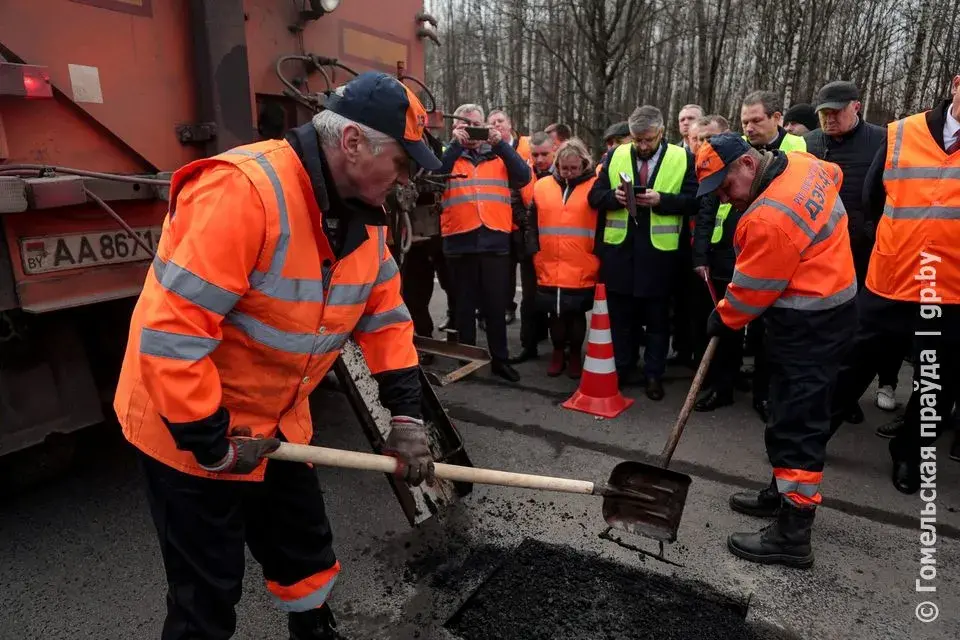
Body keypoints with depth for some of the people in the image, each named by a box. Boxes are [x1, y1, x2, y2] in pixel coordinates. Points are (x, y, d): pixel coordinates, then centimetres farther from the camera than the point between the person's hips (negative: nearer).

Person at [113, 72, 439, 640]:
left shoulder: (362, 213, -3)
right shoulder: (241, 192, -30)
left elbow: (385, 315, 4)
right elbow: (169, 331, -31)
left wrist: (406, 413, -3)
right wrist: (213, 443, -21)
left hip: (277, 424, 8)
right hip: (189, 433, -7)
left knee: (308, 552, 22)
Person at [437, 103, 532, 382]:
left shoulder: (498, 155, 13)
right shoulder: (449, 155, 10)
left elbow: (523, 177, -4)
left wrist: (501, 143, -9)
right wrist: (456, 144, -12)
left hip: (495, 239, 1)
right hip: (460, 241, -1)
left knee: (496, 304, 8)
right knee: (465, 303, 9)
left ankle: (500, 359, 20)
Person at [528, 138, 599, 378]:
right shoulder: (542, 186, 8)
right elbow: (532, 224, 15)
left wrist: (599, 259, -1)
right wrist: (534, 253, 14)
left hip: (582, 270, -2)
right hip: (549, 268, 3)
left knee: (577, 313, 9)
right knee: (555, 313, 13)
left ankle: (575, 353, 26)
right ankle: (558, 351, 30)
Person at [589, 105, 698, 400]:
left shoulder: (682, 158, 1)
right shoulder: (615, 156, 6)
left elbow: (693, 200, -4)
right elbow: (595, 195, 5)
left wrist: (661, 199, -20)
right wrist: (614, 195, -16)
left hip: (659, 252, -2)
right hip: (619, 250, 2)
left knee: (657, 319, 9)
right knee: (621, 316, 12)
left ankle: (654, 375, 22)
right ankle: (622, 369, 28)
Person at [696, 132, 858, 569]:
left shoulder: (769, 219, -27)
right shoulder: (804, 163, 1)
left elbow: (751, 291, -16)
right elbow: (833, 174, 27)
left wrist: (722, 320, 2)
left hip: (807, 322, -10)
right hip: (830, 301, 10)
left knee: (797, 420, -6)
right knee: (794, 410, 18)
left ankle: (793, 535, 3)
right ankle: (784, 491, 33)